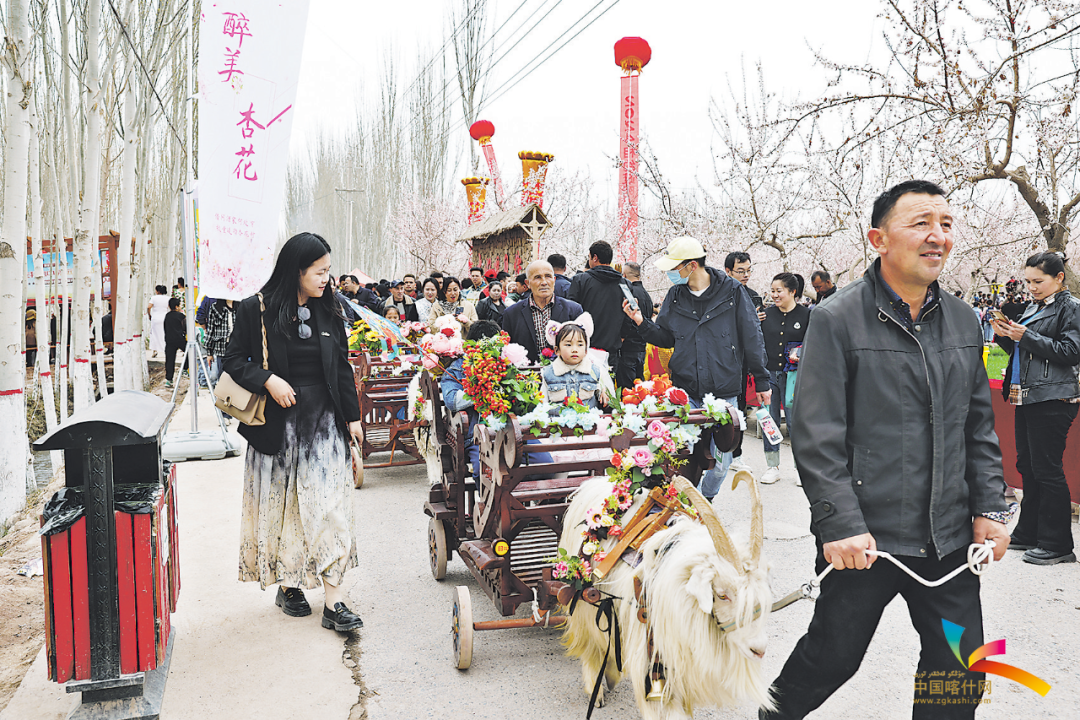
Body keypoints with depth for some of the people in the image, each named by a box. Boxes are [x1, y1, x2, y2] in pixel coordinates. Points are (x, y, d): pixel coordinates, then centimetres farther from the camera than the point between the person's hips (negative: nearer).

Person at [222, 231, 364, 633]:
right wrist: (268, 381, -17)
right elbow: (235, 361, -1)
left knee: (329, 505, -3)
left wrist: (352, 416, 9)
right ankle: (287, 585, 26)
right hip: (278, 423, -2)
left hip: (323, 422, 2)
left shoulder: (327, 312, 6)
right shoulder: (257, 310, -5)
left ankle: (334, 601, -2)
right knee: (280, 506, 8)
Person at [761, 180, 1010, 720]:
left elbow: (979, 426, 15)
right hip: (863, 538, -5)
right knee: (832, 656, 11)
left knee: (960, 671, 12)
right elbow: (816, 435, -13)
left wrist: (988, 508, 7)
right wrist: (840, 524, -18)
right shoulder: (837, 320, -10)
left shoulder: (963, 321, 9)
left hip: (949, 539, 5)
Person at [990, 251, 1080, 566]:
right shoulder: (1033, 308, 17)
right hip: (1026, 397, 8)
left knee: (1046, 469, -6)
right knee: (1027, 466, 13)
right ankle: (1028, 534, 23)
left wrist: (1026, 336, -17)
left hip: (1051, 400, -8)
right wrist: (1005, 336, 3)